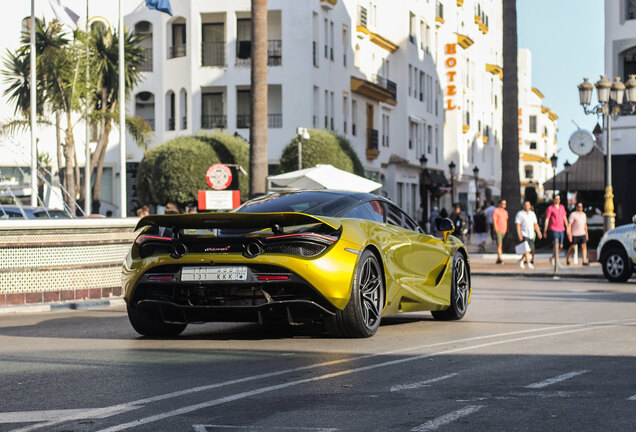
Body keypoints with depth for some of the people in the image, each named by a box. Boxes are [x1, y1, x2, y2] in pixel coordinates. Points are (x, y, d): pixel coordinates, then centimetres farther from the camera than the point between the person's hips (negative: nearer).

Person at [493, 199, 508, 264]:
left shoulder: (505, 212, 17)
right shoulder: (496, 211, -6)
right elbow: (494, 221, -11)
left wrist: (507, 230, 17)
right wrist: (496, 230, -17)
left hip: (504, 231, 7)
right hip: (498, 231, -7)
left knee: (502, 246, 7)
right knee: (499, 245, -13)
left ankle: (498, 259, 11)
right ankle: (500, 259, -17)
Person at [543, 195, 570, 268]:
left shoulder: (562, 207, 12)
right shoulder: (550, 208, -5)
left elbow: (564, 218, 14)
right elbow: (547, 220, -5)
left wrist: (568, 228, 8)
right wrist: (545, 231, -8)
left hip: (561, 229, 6)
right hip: (553, 229, -6)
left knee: (560, 246, 8)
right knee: (556, 245, -15)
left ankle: (552, 258, 27)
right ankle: (557, 261, -13)